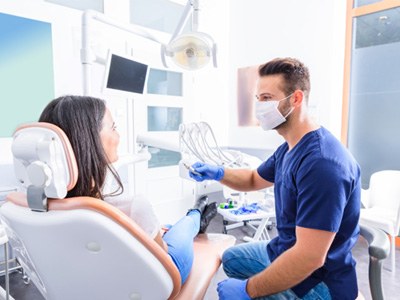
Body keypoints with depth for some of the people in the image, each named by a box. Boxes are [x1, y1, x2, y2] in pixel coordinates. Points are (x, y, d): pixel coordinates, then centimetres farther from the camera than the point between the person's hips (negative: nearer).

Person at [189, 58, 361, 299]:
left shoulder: (321, 163, -31)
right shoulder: (289, 149, 2)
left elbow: (310, 257, -32)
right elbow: (254, 180, 16)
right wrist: (218, 173, -4)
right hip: (285, 252, 9)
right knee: (231, 258, 23)